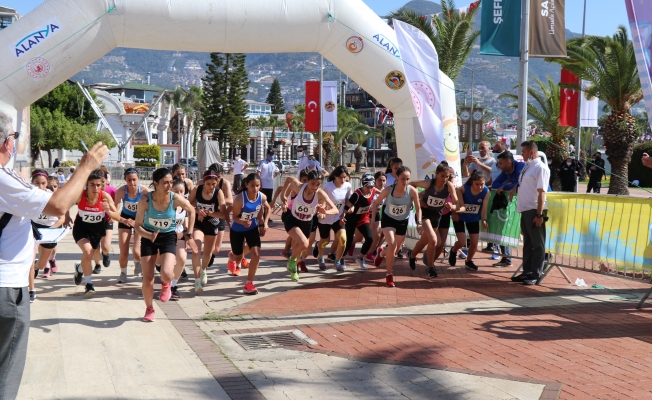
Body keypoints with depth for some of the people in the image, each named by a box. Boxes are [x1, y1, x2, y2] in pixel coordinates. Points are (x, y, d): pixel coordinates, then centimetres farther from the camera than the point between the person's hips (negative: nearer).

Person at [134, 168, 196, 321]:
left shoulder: (176, 198, -22)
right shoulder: (145, 200, -24)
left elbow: (191, 211, -1)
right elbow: (137, 225, -15)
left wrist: (189, 234, 1)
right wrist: (149, 235, -34)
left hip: (168, 237, 0)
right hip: (149, 236, 1)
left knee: (166, 273, -24)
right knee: (147, 279, 2)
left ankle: (166, 285, 16)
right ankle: (149, 309, 30)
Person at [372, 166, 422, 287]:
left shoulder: (412, 191, -23)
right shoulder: (388, 190, -22)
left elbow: (418, 208, -8)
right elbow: (376, 204, -6)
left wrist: (419, 223, -18)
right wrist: (373, 219, -11)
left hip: (403, 222, 2)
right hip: (388, 219, -2)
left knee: (396, 249, 14)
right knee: (392, 245, -22)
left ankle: (381, 253, 52)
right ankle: (389, 275, -6)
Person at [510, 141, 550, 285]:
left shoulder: (540, 168, -13)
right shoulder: (527, 167, 13)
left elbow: (541, 192, -19)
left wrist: (539, 214, -22)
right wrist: (515, 188, 13)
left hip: (534, 211, -9)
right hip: (525, 210, 9)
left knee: (537, 245, 1)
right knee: (527, 244, 15)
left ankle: (536, 275, 7)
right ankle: (527, 272, 24)